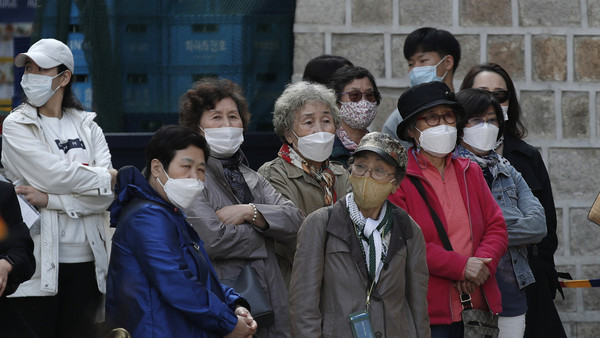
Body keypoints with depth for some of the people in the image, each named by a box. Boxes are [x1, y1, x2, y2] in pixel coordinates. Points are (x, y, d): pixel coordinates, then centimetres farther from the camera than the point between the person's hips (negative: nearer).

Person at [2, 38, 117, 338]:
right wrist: (106, 177, -1)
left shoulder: (88, 127, 13)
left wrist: (50, 200, -12)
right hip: (38, 261, -3)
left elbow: (109, 195, 0)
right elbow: (53, 175, -12)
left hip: (86, 260, 3)